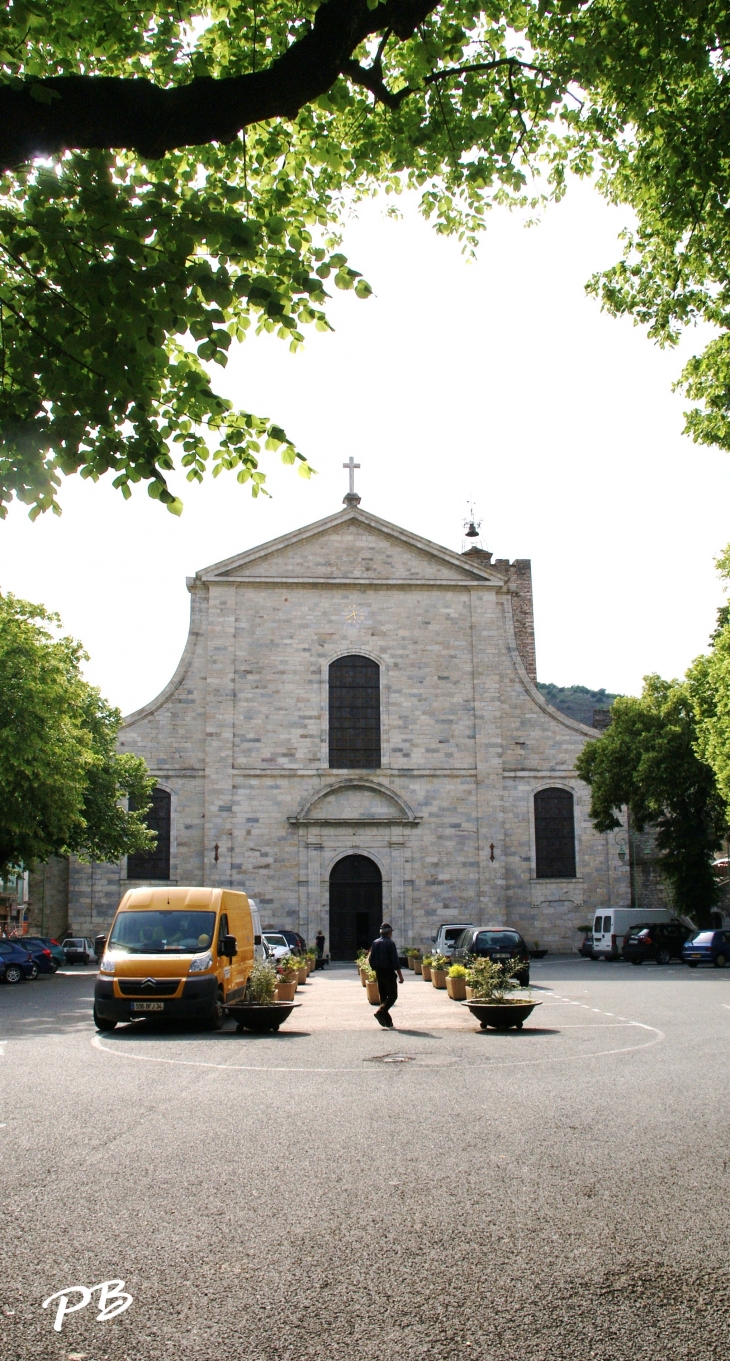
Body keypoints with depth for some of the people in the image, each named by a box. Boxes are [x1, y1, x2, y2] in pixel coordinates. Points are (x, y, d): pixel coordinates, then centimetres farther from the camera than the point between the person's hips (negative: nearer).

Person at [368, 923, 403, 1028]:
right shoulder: (390, 943, -11)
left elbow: (371, 959, 10)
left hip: (379, 973, 7)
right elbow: (395, 960, -15)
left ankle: (388, 1022, 10)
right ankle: (380, 1012, -21)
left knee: (383, 996, 11)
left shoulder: (375, 943, 8)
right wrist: (400, 975, -12)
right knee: (392, 996, -1)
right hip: (388, 972, -7)